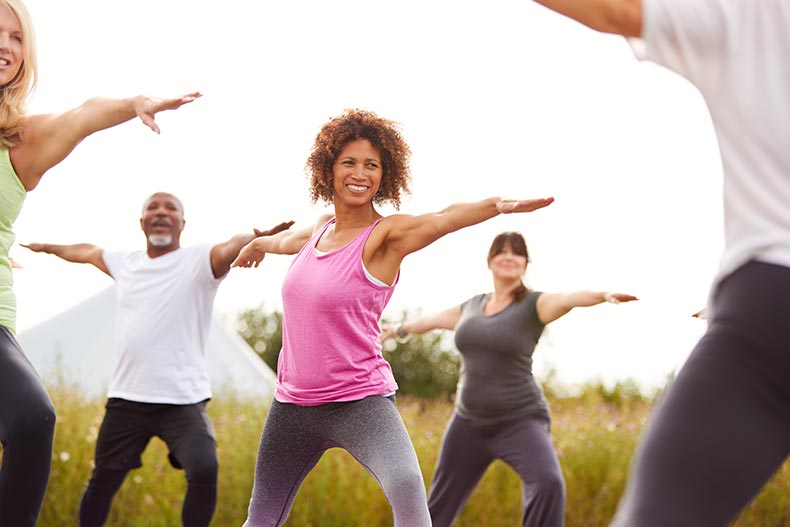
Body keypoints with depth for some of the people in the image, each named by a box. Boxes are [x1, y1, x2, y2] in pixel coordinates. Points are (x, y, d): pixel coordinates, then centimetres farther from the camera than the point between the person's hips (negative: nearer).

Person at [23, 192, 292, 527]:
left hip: (184, 401, -5)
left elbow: (232, 247, -26)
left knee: (205, 471, -26)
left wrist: (259, 239, -47)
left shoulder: (199, 260, -4)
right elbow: (86, 251, 34)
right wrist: (48, 247, 49)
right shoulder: (125, 263, 13)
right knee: (102, 482, 11)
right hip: (126, 399, 5)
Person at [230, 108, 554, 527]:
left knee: (406, 485, -34)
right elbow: (289, 240, 34)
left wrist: (496, 205, -51)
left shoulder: (386, 235, -10)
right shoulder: (320, 229, 8)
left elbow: (443, 218, -32)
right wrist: (259, 244, 55)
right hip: (293, 402, 6)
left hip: (359, 401, -6)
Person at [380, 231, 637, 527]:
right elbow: (432, 320, 29)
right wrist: (398, 330, 47)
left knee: (548, 483, -31)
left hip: (519, 422, -5)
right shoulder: (472, 306, 9)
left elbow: (570, 298, -30)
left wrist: (604, 295, -50)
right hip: (469, 422, 5)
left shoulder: (534, 305, -7)